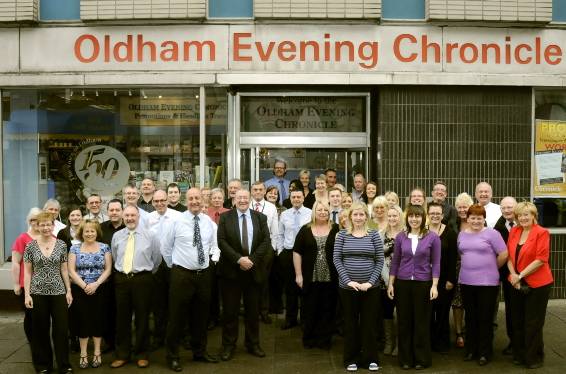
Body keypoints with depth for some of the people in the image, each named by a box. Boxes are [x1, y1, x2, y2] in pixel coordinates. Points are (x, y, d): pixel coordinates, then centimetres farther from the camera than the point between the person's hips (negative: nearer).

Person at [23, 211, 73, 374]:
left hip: (58, 292, 1)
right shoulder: (30, 246, -1)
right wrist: (27, 294, -6)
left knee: (62, 329, 2)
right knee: (40, 330, 8)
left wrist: (69, 290, 3)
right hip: (38, 293, 0)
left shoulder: (61, 245, 2)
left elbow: (64, 269, 6)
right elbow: (27, 272, 1)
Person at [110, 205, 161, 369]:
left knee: (142, 318, 5)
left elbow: (157, 258, 7)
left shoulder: (150, 236, -2)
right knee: (122, 318, 9)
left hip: (142, 279, -3)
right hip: (121, 279, 3)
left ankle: (142, 354, 20)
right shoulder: (117, 236, 7)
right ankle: (122, 354, 23)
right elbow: (115, 257, 19)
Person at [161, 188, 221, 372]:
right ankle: (173, 356, 19)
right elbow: (165, 248, 2)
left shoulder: (209, 222, 4)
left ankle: (199, 351, 33)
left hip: (204, 274, 4)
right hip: (182, 274, -4)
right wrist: (173, 267, 5)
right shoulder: (176, 221, -7)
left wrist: (214, 258, 4)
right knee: (177, 316, 2)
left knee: (201, 315, 16)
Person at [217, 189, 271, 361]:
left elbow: (266, 241, -1)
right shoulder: (225, 217, 1)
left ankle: (253, 344, 24)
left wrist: (251, 259, -13)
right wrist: (239, 259, -17)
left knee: (253, 310, 11)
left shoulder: (261, 218, 6)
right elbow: (222, 241, -8)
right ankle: (228, 345, 16)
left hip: (254, 270, 2)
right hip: (231, 270, -2)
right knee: (230, 310, 4)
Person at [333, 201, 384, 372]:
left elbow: (380, 261, -1)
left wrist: (370, 282, -12)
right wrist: (348, 280, -13)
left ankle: (371, 358, 22)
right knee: (350, 324, 9)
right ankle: (351, 359, 22)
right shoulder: (342, 235, 1)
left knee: (370, 323, 7)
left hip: (370, 287, 0)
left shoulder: (374, 235, 1)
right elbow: (336, 259, -3)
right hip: (347, 287, 0)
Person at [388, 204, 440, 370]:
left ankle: (422, 359, 21)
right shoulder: (400, 237, 3)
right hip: (402, 283, 2)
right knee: (404, 321, 8)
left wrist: (434, 285, -9)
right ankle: (405, 358, 20)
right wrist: (390, 283, 3)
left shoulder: (433, 237, -3)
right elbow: (395, 261, 7)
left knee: (422, 322, 6)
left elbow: (436, 263, -3)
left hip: (423, 283, -2)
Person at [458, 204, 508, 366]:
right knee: (470, 317, 13)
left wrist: (492, 268, 2)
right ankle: (471, 349, 24)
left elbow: (504, 254, -8)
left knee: (485, 318, 3)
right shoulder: (462, 234, 9)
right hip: (466, 281, 5)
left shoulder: (491, 234, -7)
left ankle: (485, 352, 15)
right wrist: (469, 266, 11)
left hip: (487, 282, -5)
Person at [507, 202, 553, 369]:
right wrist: (513, 274, -9)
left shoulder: (542, 233, -12)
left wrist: (520, 275, -17)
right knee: (517, 321, 12)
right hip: (517, 283, 5)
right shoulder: (514, 231, 6)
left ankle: (534, 357, 22)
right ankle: (519, 354, 28)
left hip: (537, 284, -5)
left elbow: (541, 259, -18)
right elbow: (509, 255, 7)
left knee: (533, 323, 5)